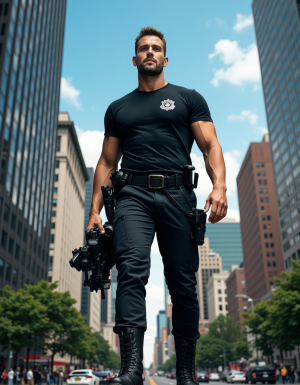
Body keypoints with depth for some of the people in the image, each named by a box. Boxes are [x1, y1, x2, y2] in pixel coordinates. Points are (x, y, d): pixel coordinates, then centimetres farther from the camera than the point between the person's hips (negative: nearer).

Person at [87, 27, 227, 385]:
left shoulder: (188, 98, 16)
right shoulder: (118, 108, 22)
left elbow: (210, 145, 5)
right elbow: (106, 162, 18)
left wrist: (219, 186, -15)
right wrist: (95, 210, 7)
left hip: (177, 194, -1)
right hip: (133, 194, 1)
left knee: (183, 282, -1)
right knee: (132, 270, -19)